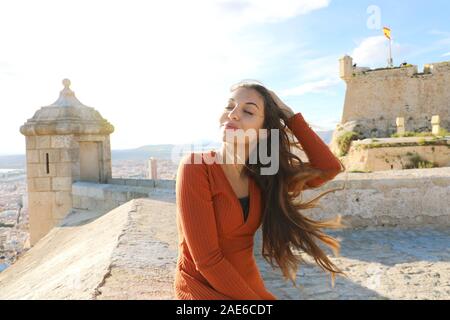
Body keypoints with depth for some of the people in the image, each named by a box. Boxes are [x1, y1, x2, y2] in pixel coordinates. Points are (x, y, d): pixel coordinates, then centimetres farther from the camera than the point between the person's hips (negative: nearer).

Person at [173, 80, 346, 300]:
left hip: (249, 287, 6)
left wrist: (288, 115, -7)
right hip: (204, 289, -5)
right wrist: (261, 298, -13)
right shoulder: (195, 166, -18)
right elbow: (207, 259, -19)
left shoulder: (262, 176, 0)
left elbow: (329, 168, -6)